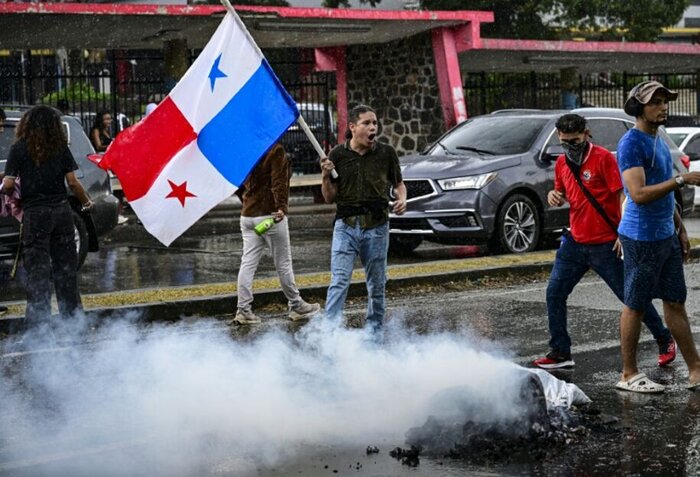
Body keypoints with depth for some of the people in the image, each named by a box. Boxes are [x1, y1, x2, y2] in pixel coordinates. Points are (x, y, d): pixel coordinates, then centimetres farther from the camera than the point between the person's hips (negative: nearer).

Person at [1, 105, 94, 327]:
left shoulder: (19, 148, -3)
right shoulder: (61, 147, 3)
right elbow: (72, 182, 0)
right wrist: (86, 202, 14)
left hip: (34, 214, -2)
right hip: (61, 211, 2)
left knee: (37, 269, 1)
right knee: (65, 266, 11)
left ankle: (38, 322, 0)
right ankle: (72, 316, 17)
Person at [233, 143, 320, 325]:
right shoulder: (276, 150, -12)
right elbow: (278, 182, -22)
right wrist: (282, 207, -28)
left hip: (247, 215, 6)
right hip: (270, 214, -6)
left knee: (248, 263, 5)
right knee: (283, 263, 5)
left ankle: (243, 310, 2)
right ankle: (296, 306, 17)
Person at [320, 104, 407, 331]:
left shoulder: (386, 153, 3)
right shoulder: (338, 154, 1)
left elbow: (398, 184, 17)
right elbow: (329, 197, 4)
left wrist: (401, 199, -4)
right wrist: (326, 176, -14)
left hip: (377, 227, 1)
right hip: (346, 226, -1)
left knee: (376, 284, 9)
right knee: (339, 281, -11)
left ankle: (374, 330, 23)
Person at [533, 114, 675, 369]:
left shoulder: (603, 158, -12)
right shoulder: (562, 163, 9)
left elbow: (623, 195, -13)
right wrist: (554, 196, -2)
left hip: (605, 245, -6)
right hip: (575, 241, 6)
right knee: (554, 293, 1)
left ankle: (665, 341, 20)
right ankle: (560, 352, 10)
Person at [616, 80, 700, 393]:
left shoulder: (659, 142, 15)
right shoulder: (631, 144, -15)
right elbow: (639, 195, -25)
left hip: (666, 236, 9)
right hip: (642, 238, -9)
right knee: (635, 306, 0)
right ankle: (629, 375, 10)